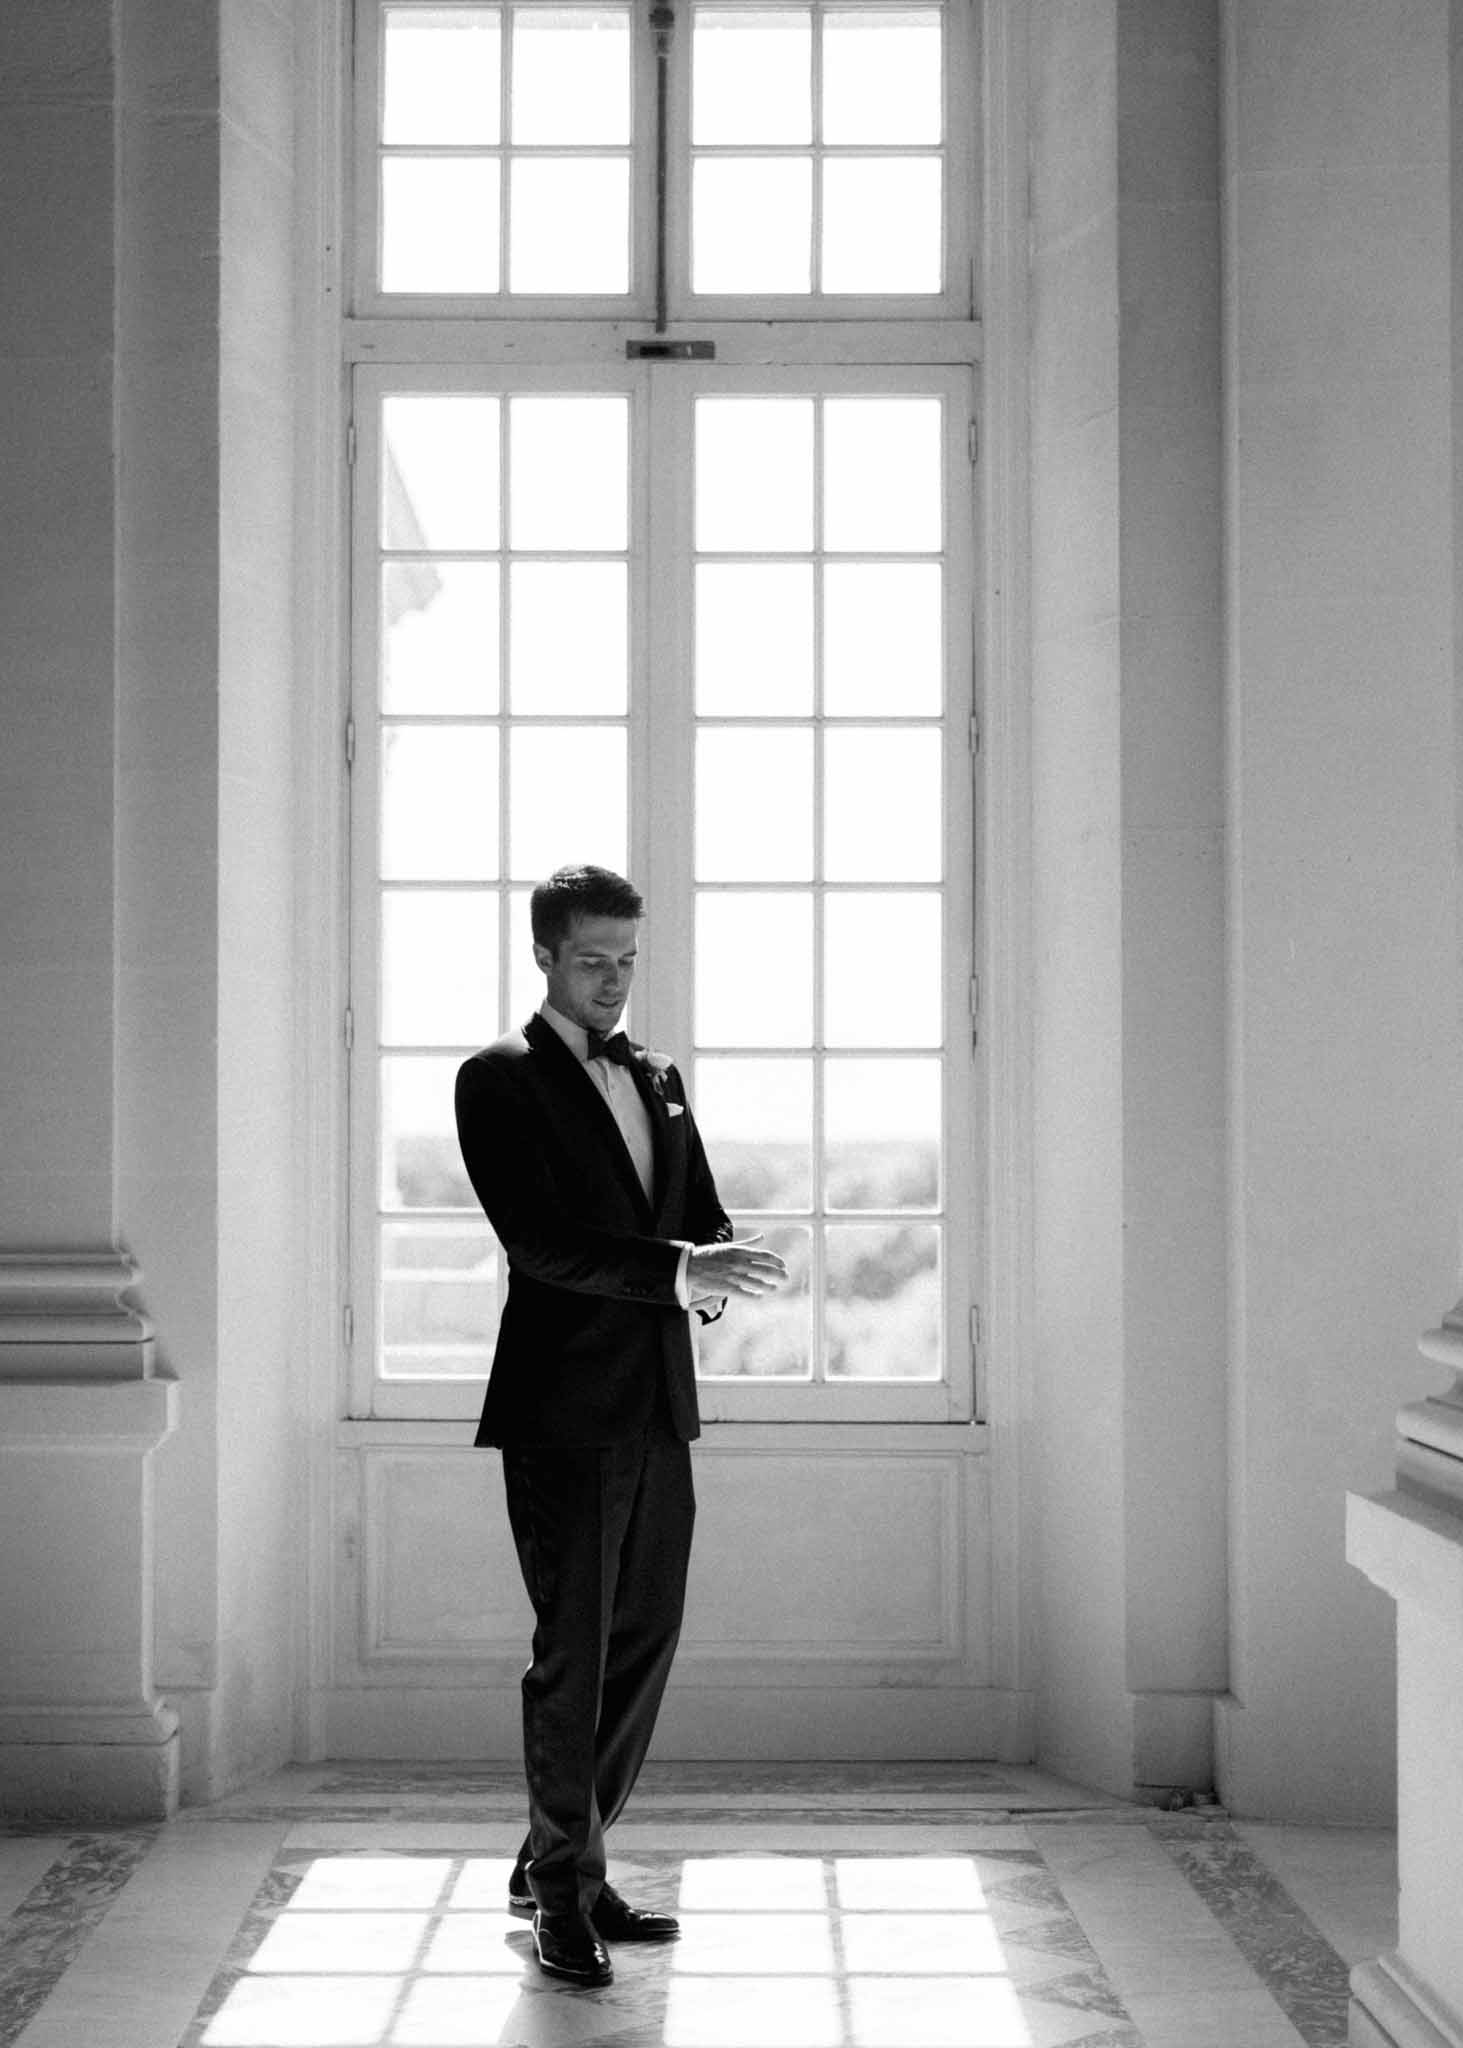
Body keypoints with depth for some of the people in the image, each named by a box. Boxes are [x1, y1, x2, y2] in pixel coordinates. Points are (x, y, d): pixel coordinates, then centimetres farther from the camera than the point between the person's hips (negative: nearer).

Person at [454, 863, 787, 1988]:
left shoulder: (659, 1080, 17)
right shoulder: (500, 1081, -5)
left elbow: (703, 1215, 17)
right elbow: (538, 1240, -16)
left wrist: (712, 1271, -7)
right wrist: (677, 1270, -26)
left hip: (659, 1402, 7)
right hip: (566, 1409, -7)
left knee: (646, 1642, 10)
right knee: (573, 1651, -2)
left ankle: (561, 1860, 25)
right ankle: (564, 1893, 9)